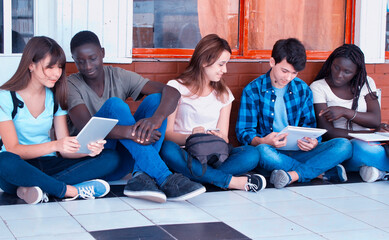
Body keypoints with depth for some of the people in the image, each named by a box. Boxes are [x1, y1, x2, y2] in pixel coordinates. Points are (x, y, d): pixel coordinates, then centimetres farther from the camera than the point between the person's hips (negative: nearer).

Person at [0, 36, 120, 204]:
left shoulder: (55, 98, 8)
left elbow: (65, 151, 2)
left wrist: (88, 150, -20)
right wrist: (55, 145, -31)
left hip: (48, 166, 5)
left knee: (110, 158, -14)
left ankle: (41, 187, -29)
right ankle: (72, 190, -25)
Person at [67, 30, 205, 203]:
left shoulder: (119, 77, 5)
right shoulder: (72, 85, -4)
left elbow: (171, 91, -7)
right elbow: (85, 126, -23)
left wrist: (156, 119, -31)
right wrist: (131, 132, -38)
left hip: (120, 163, 4)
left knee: (155, 99, -13)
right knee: (114, 104, -27)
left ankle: (142, 176, -33)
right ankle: (164, 178, -37)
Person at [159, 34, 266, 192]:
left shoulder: (223, 94, 16)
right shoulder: (176, 87, 3)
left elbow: (224, 137, 10)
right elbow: (166, 133, -5)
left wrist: (220, 139, -15)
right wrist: (190, 138, -26)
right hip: (184, 154, -3)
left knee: (251, 154, -24)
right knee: (168, 149, -38)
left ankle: (186, 178, -36)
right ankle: (233, 181, -33)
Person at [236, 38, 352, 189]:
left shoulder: (303, 89, 11)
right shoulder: (252, 90, 0)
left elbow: (309, 124, 13)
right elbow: (244, 132, -4)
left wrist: (312, 141, -12)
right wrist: (263, 141, -27)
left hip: (298, 152, 3)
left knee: (344, 145, -18)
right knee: (263, 151, -40)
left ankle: (294, 175, -33)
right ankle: (323, 172, -24)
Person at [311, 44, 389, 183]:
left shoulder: (366, 83, 10)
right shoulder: (318, 87, -2)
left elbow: (376, 120, -2)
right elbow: (328, 133, -10)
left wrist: (345, 112, -16)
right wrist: (367, 134, -15)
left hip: (369, 141, 3)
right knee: (363, 148, -36)